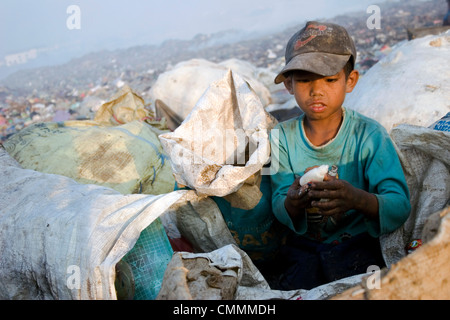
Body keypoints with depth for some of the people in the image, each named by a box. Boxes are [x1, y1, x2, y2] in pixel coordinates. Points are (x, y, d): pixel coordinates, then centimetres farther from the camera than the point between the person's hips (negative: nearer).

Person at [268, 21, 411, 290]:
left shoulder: (370, 134, -10)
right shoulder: (283, 137, -3)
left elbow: (400, 208, -17)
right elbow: (280, 209, -6)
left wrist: (358, 199, -38)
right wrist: (292, 204, -31)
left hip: (357, 244, -1)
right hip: (303, 245, 2)